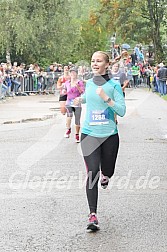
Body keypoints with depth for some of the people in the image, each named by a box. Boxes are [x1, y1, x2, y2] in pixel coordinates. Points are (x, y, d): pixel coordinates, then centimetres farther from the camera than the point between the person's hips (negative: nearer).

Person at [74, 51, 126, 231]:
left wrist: (106, 98, -23)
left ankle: (104, 176, 54)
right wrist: (81, 99, 22)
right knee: (92, 174, -11)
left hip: (109, 135, -1)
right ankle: (93, 215, -11)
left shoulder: (114, 85, -5)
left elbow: (122, 111, -14)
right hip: (89, 134, 1)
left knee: (107, 172, 14)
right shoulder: (89, 83, 7)